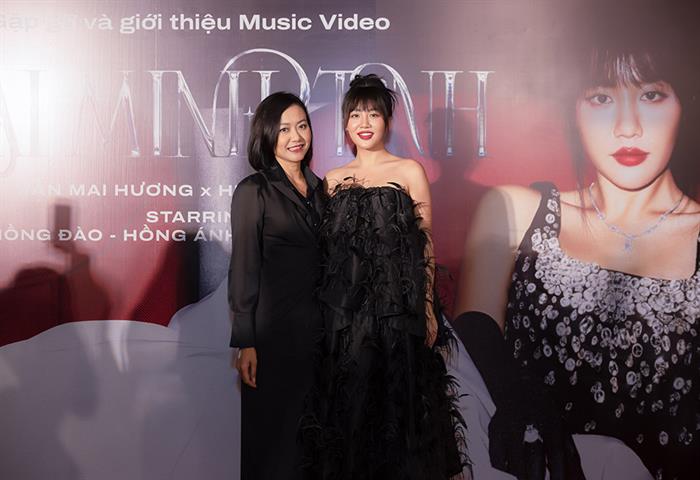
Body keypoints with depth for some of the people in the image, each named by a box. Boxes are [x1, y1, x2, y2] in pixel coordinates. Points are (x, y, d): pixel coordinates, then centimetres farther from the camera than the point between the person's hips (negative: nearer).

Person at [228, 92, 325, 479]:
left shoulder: (317, 186, 9)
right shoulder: (253, 191, -8)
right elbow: (243, 270, -10)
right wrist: (245, 343, -12)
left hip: (316, 324, 6)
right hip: (272, 327, -5)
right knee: (271, 429, 8)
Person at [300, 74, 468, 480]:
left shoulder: (409, 171, 2)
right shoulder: (334, 179, 11)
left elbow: (425, 244, -1)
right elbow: (328, 248, 11)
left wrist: (428, 307, -7)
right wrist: (326, 303, 4)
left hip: (398, 306, -3)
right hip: (345, 309, 3)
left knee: (398, 399, 4)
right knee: (350, 402, 9)